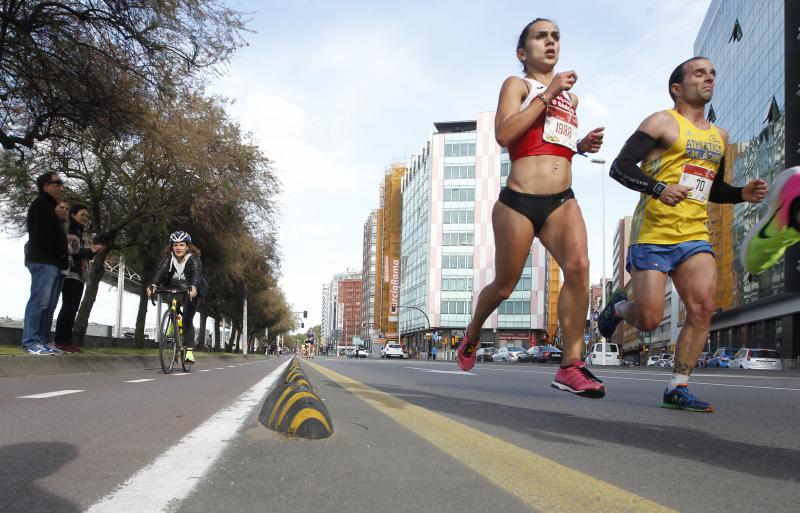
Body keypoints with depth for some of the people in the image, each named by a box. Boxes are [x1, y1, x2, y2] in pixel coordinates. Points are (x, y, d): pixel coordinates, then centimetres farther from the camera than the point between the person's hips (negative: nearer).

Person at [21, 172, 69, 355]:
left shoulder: (49, 207, 26)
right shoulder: (40, 205, -4)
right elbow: (42, 235, -15)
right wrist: (62, 251, -8)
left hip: (53, 261, 10)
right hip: (43, 261, -10)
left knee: (49, 304, 6)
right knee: (39, 301, -14)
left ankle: (43, 341, 6)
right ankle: (31, 342, -15)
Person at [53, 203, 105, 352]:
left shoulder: (80, 233, 22)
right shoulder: (67, 230, -3)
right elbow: (69, 252, -16)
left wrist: (93, 251, 7)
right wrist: (90, 250, -13)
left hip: (80, 275, 8)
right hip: (70, 274, -8)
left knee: (73, 307, 5)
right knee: (68, 306, -11)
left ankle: (67, 340, 5)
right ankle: (60, 341, -11)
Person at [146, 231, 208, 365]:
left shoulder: (194, 258, -18)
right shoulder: (168, 258, -10)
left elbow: (196, 273, -36)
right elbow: (160, 270, -27)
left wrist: (193, 287, -56)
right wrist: (153, 285, -46)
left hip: (191, 292, -4)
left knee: (187, 320, -14)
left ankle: (189, 351, -13)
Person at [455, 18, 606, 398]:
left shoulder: (570, 96, 21)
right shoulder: (517, 85, 4)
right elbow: (504, 134, -14)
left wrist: (583, 145, 14)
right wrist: (548, 93, -14)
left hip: (562, 201, 4)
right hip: (519, 202, -4)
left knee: (578, 266, -22)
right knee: (504, 286, 6)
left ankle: (571, 367, -17)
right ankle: (472, 334, 37)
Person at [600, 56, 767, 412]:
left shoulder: (719, 136, 21)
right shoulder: (662, 122, 1)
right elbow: (620, 167, -7)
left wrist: (742, 194, 9)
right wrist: (659, 188, -22)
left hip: (695, 236, 6)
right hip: (653, 235, -5)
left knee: (703, 309, -12)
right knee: (649, 320, -8)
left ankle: (678, 389, -1)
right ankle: (619, 306, 27)